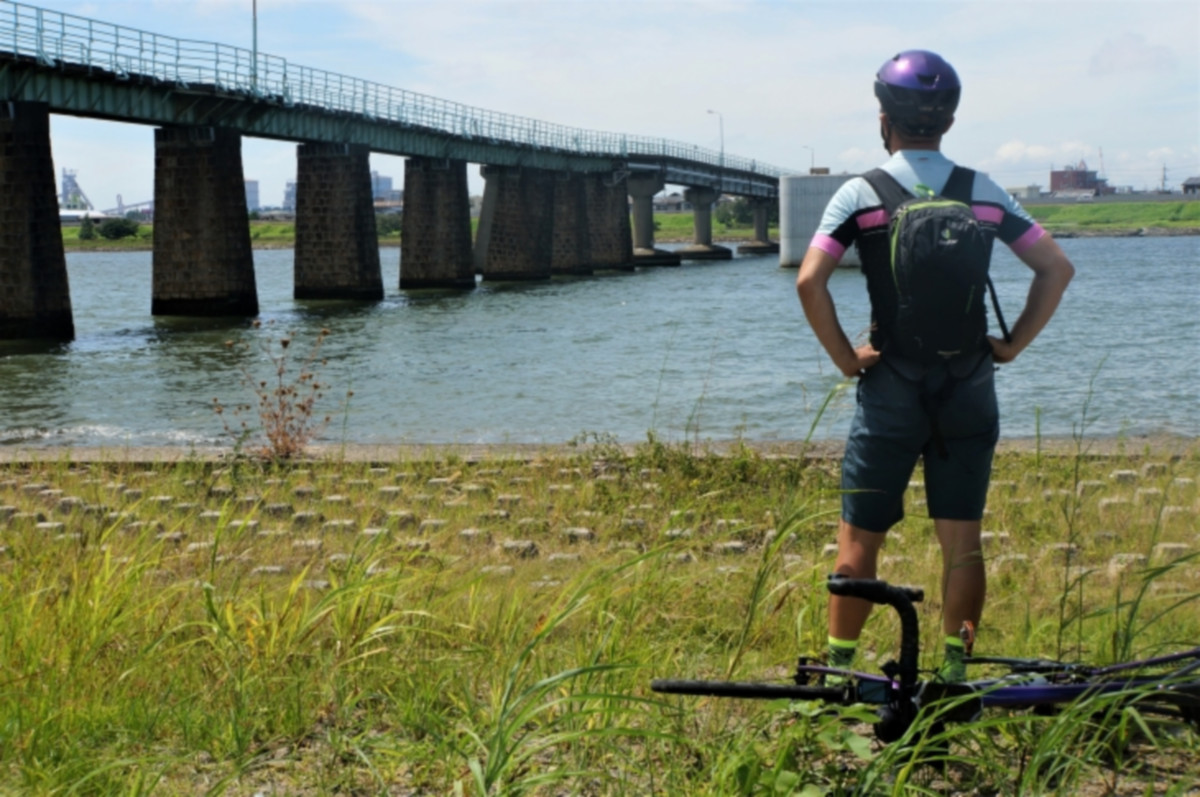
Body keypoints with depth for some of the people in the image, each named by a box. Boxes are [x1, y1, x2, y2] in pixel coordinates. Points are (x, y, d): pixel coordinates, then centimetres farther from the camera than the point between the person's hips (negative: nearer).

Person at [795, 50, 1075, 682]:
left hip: (891, 392, -2)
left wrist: (844, 357, -6)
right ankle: (955, 675, 11)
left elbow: (809, 281, -15)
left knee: (858, 540, 7)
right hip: (970, 391, 2)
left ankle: (837, 672, 12)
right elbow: (1056, 268, 3)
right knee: (962, 542, 8)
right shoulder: (985, 192, 4)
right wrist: (1012, 344, 6)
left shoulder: (860, 194, -5)